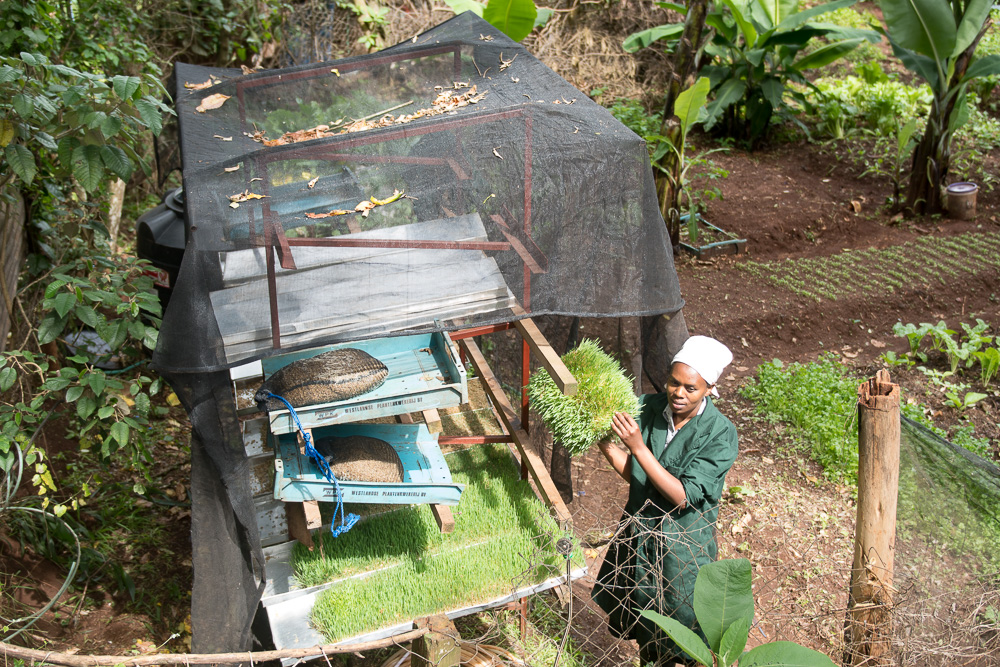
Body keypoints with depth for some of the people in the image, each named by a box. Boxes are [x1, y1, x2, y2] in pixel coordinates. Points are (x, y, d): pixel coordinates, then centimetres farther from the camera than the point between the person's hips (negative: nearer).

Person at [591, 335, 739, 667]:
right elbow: (632, 474, -5)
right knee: (644, 625, 24)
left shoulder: (720, 434, -21)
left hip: (683, 548, -4)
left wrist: (638, 446, -34)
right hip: (639, 533, 4)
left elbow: (683, 496, -27)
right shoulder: (648, 408, -11)